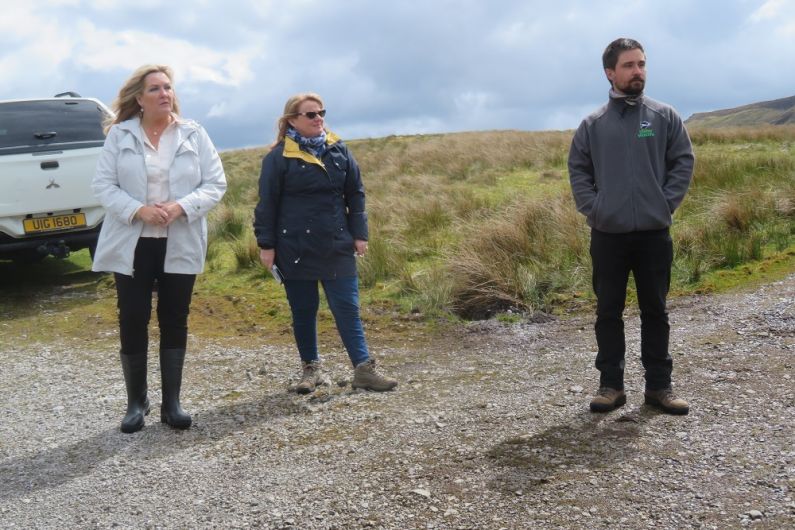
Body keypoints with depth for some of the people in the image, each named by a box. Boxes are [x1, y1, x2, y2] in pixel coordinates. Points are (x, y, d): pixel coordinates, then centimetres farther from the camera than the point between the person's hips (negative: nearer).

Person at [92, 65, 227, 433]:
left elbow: (216, 184, -1)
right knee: (132, 322, 2)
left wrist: (180, 207, -17)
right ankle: (136, 402, 17)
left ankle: (172, 402, 17)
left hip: (180, 244, 1)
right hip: (132, 243, 0)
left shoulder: (194, 134, 2)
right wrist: (138, 210, -18)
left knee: (175, 322, 6)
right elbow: (103, 185, -1)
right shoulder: (119, 135, 1)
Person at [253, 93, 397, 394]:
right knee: (303, 310, 9)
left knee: (347, 308, 2)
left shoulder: (338, 150, 6)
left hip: (337, 247, 2)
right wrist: (266, 245, -3)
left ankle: (363, 369, 5)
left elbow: (355, 193, 10)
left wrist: (359, 234, 6)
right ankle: (310, 368, 22)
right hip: (296, 250, -2)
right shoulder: (279, 157, -3)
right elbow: (267, 204, -1)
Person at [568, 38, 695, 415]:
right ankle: (611, 385, 15)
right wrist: (591, 208, -5)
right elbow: (577, 169, 7)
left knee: (655, 311, 7)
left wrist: (666, 203, -7)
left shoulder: (665, 116, 4)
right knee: (608, 312, 6)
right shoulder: (593, 124, 5)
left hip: (654, 233, 0)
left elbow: (683, 162, 3)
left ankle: (658, 385, 16)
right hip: (607, 235, 0)